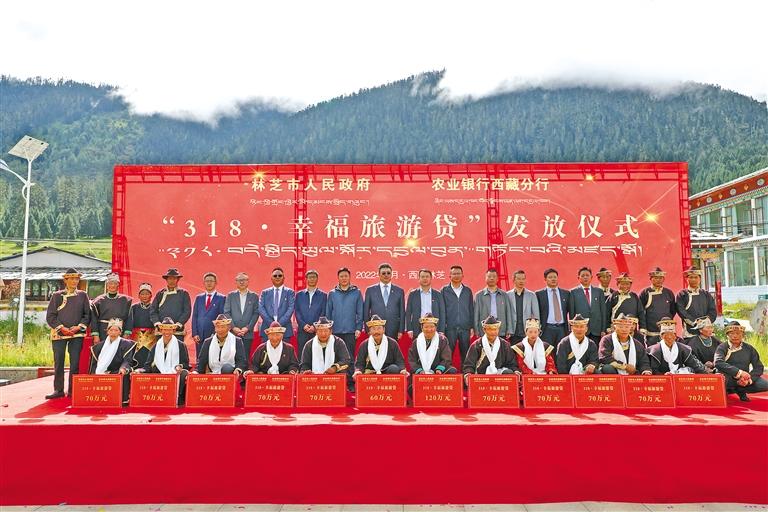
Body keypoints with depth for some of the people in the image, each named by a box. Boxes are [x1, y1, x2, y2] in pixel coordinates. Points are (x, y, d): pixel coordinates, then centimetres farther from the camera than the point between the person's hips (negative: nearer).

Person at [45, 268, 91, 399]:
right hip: (59, 333, 0)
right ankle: (58, 389, 9)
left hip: (77, 334, 0)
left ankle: (72, 390, 7)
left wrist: (78, 327, -8)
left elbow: (87, 315, 7)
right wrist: (62, 328, -9)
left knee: (75, 362, 0)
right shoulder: (57, 295, 6)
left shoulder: (83, 295, 9)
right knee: (58, 362, 0)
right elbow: (50, 316, 2)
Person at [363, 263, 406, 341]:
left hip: (393, 331, 1)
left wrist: (401, 331, 2)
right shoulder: (370, 290, 6)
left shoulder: (399, 291, 8)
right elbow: (366, 312, 7)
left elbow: (402, 312, 8)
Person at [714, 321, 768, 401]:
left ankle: (740, 390, -1)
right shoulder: (722, 347, -3)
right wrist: (739, 372, -28)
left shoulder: (749, 349, 9)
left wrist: (749, 379, -14)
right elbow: (718, 363, -21)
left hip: (743, 380, 4)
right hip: (729, 380, -3)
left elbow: (759, 367, 4)